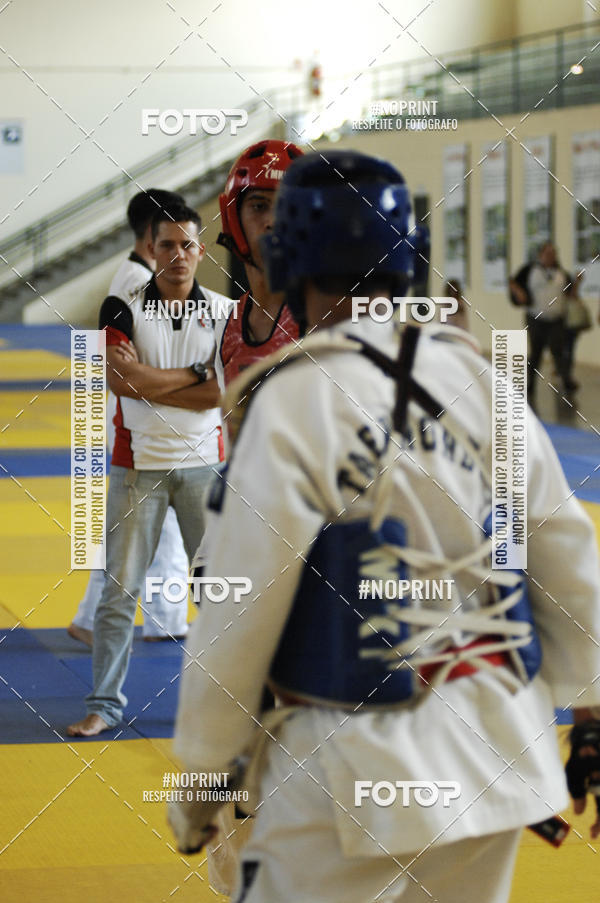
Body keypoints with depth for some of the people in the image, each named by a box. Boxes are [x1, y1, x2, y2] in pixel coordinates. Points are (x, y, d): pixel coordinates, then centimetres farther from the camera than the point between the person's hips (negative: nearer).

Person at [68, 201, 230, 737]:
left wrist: (147, 381, -15)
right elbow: (120, 379, -18)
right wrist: (195, 375, -12)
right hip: (139, 465, -2)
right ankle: (106, 703, 8)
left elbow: (223, 394, -9)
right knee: (120, 591, 0)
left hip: (204, 463, 2)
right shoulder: (123, 309, -2)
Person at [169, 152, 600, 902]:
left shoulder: (295, 403, -15)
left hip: (363, 771, -6)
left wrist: (201, 771, -1)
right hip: (499, 750, 6)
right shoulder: (472, 374, 3)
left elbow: (238, 613, -12)